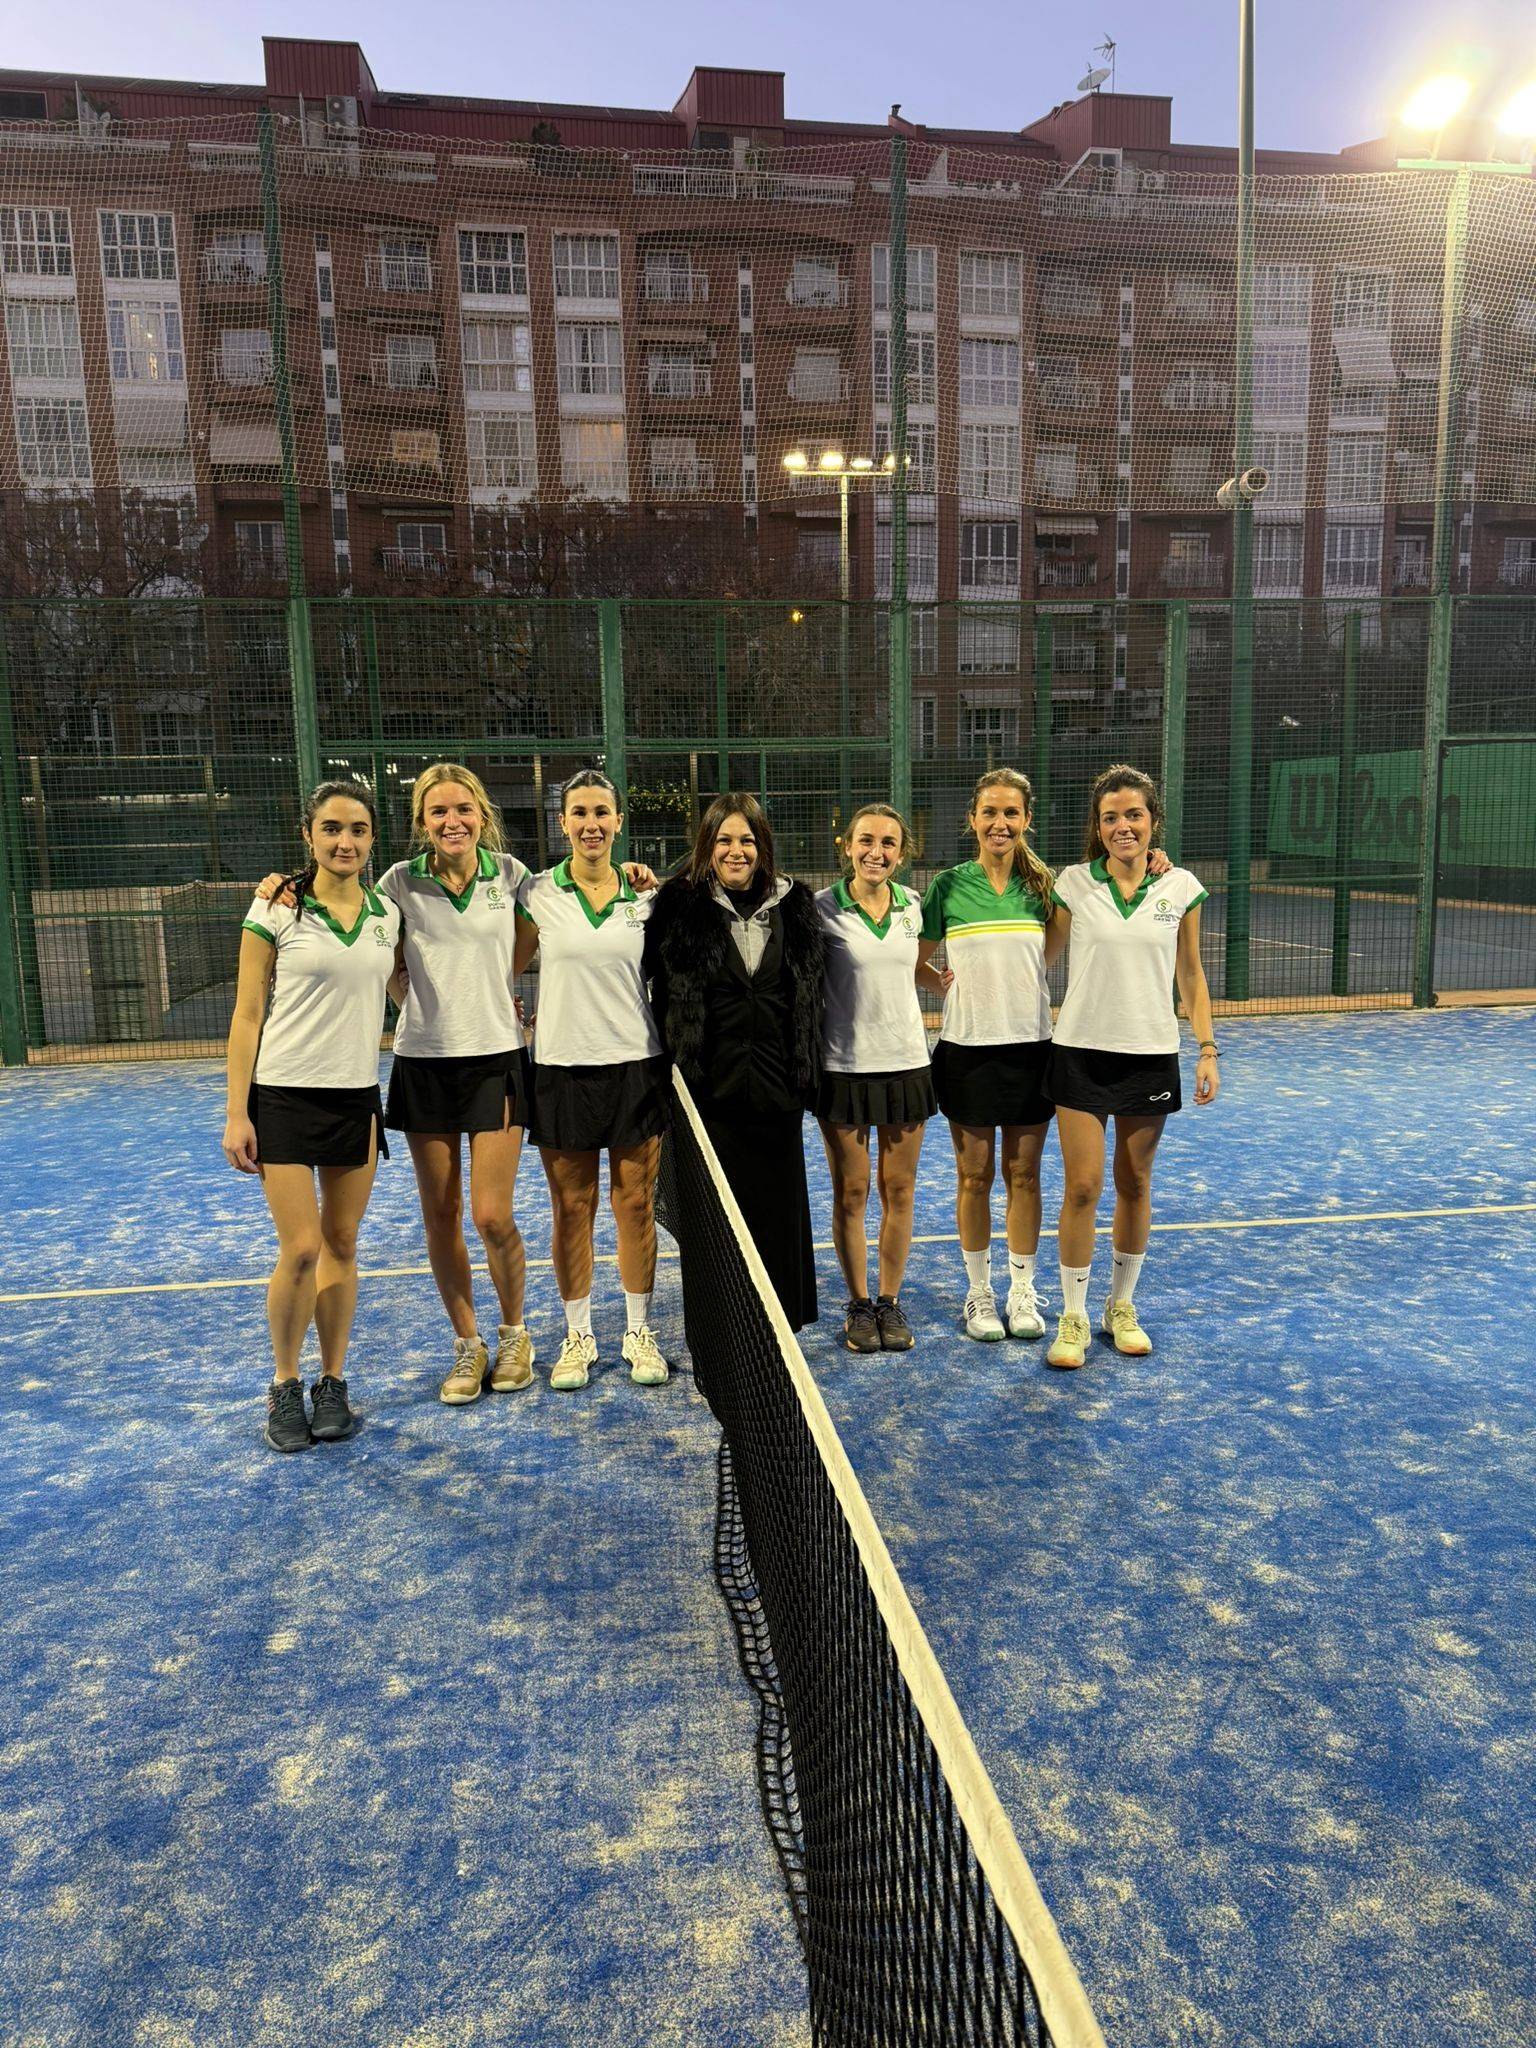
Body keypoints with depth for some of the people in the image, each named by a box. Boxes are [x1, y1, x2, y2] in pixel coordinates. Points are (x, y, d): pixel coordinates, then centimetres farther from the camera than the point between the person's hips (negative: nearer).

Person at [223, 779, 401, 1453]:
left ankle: (333, 1383, 21)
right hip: (285, 1096, -4)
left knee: (341, 1247, 9)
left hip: (358, 1098, 4)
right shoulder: (276, 909, -6)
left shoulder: (386, 913, 6)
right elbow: (247, 1015, -5)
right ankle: (284, 1387, 15)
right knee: (300, 1250, -5)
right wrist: (236, 1112, -8)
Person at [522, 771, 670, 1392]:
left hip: (636, 1065, 1)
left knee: (635, 1205, 7)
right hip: (561, 1067, -1)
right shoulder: (537, 893, 0)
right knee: (571, 1208, 7)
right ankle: (577, 1336, 22)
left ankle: (639, 1331, 22)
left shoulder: (645, 897, 4)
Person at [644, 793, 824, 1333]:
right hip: (710, 1081, -2)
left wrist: (808, 1073, 9)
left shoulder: (794, 904, 6)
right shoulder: (680, 905, -3)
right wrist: (676, 1062, -10)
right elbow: (661, 990, -1)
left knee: (779, 1201, 10)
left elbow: (811, 996, 10)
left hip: (776, 1083, 3)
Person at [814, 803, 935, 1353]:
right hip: (842, 1067, -3)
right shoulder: (821, 909, -8)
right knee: (850, 1193, 5)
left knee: (898, 1191, 8)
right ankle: (858, 1304, 20)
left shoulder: (912, 907, 4)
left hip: (906, 1064, 3)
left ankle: (890, 1302, 22)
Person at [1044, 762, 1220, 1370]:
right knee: (1082, 1187, -2)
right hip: (1081, 1052, -1)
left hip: (1152, 1055, 1)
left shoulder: (1180, 887, 1)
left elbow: (1191, 976, 7)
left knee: (1134, 1184, 10)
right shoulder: (1073, 884, -2)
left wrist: (1208, 1050, 4)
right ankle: (1073, 1317, 11)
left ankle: (1122, 1306, 27)